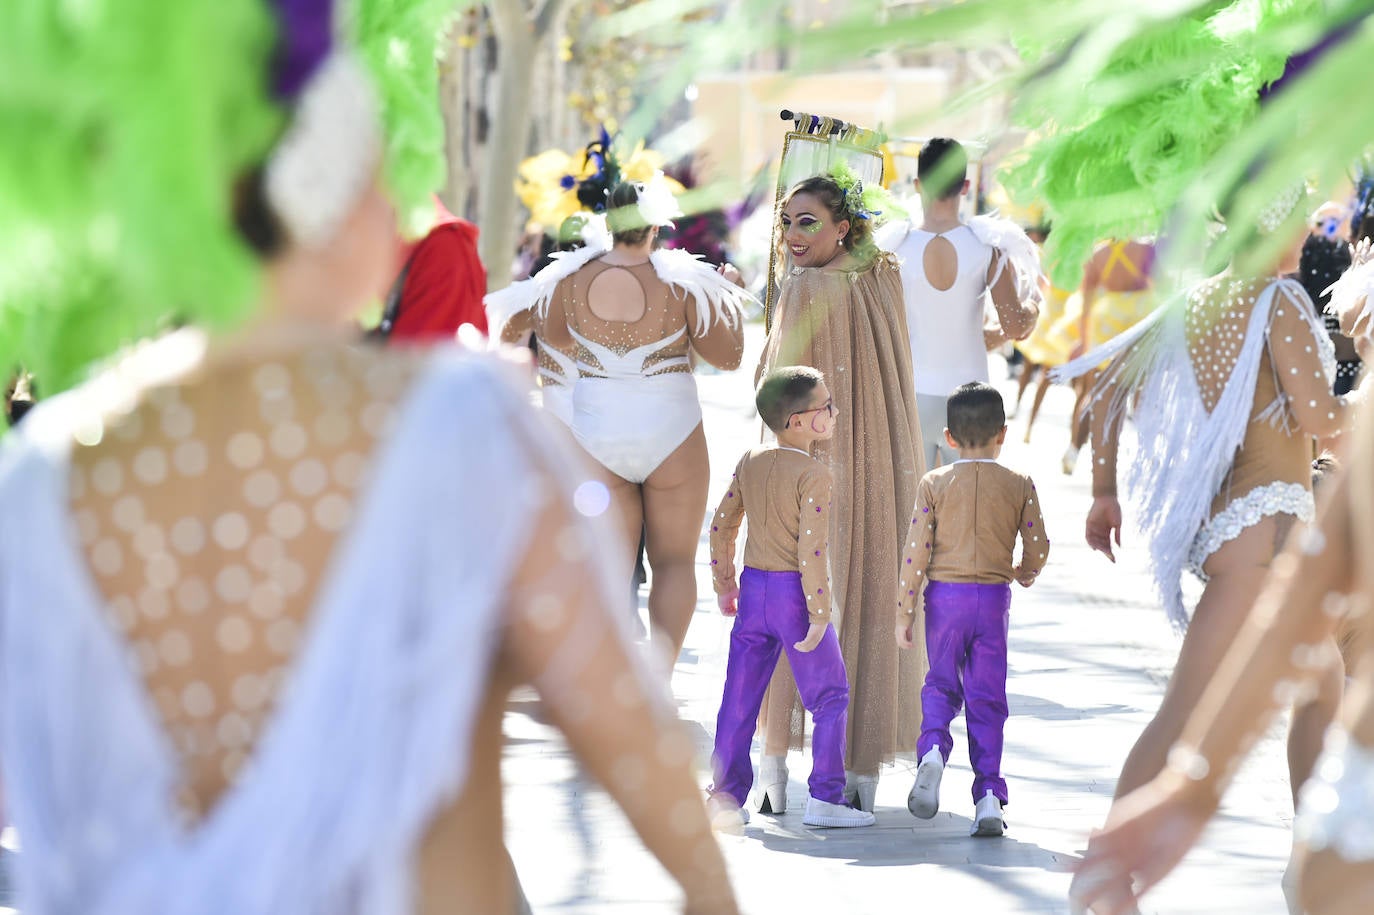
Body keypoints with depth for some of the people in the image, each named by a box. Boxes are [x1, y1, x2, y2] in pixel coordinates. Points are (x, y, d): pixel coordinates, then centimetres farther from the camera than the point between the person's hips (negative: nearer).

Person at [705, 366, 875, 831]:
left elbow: (721, 526, 11)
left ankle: (726, 796, 10)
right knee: (830, 696, 5)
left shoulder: (750, 461, 6)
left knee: (740, 697, 10)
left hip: (753, 588, 6)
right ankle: (824, 797, 3)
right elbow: (811, 548, -19)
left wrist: (724, 586, 21)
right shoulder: (813, 474, -15)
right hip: (795, 593, -6)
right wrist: (819, 613, -15)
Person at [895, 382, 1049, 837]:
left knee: (941, 685, 14)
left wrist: (904, 613, 0)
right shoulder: (1019, 486, 0)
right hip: (993, 597, 0)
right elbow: (1038, 548, 1)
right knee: (986, 698, 7)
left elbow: (916, 551, -5)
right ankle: (989, 795, 0)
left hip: (944, 595, 0)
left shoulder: (934, 483, -2)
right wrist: (1025, 574, 25)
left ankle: (932, 750, -16)